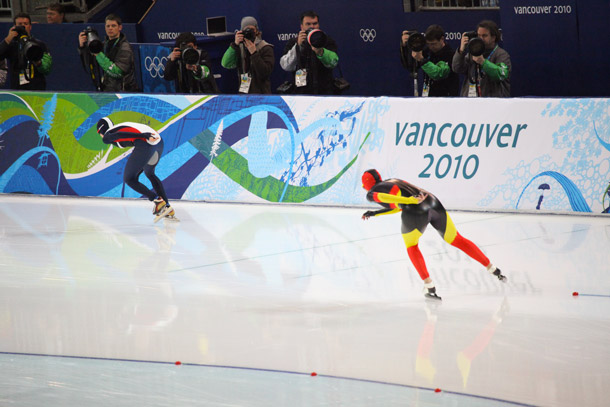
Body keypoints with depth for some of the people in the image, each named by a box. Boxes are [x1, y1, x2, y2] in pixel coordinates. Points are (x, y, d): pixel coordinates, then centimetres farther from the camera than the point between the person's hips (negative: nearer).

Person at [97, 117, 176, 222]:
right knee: (149, 173, 31)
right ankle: (168, 209, 26)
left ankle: (158, 201, -4)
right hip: (159, 142, 8)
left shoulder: (107, 137, 11)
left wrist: (146, 136, -17)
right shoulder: (120, 127, 36)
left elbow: (124, 134, -6)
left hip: (145, 145, -8)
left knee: (129, 179, 9)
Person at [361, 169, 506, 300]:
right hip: (433, 202, 6)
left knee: (411, 247, 19)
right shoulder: (392, 181, 34)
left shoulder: (372, 193, 13)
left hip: (415, 211, -6)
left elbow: (386, 197, -9)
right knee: (457, 240, 17)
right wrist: (375, 213, 46)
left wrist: (412, 200, -18)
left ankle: (429, 286, 8)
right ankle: (493, 269, 19)